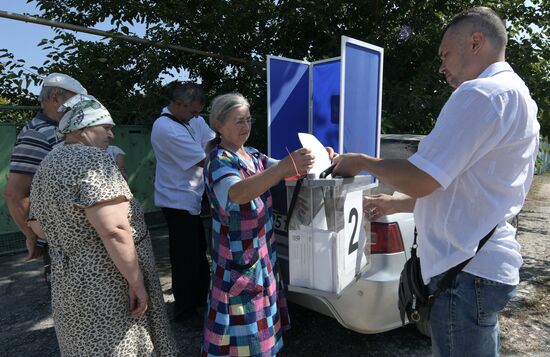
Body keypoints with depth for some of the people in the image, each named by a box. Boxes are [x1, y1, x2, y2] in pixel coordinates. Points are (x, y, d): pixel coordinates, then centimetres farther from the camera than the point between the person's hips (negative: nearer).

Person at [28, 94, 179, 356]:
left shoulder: (46, 166, 8)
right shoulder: (92, 159, -19)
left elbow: (38, 225, 18)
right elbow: (114, 229, -28)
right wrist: (137, 282, -21)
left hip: (69, 279, 9)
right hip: (108, 283, -8)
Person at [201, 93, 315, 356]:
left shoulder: (251, 155, 6)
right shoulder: (218, 161, -20)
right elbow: (238, 193, -39)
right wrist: (286, 166, -50)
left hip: (261, 250, 8)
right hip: (236, 256, -8)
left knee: (259, 315, 22)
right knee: (241, 323, 4)